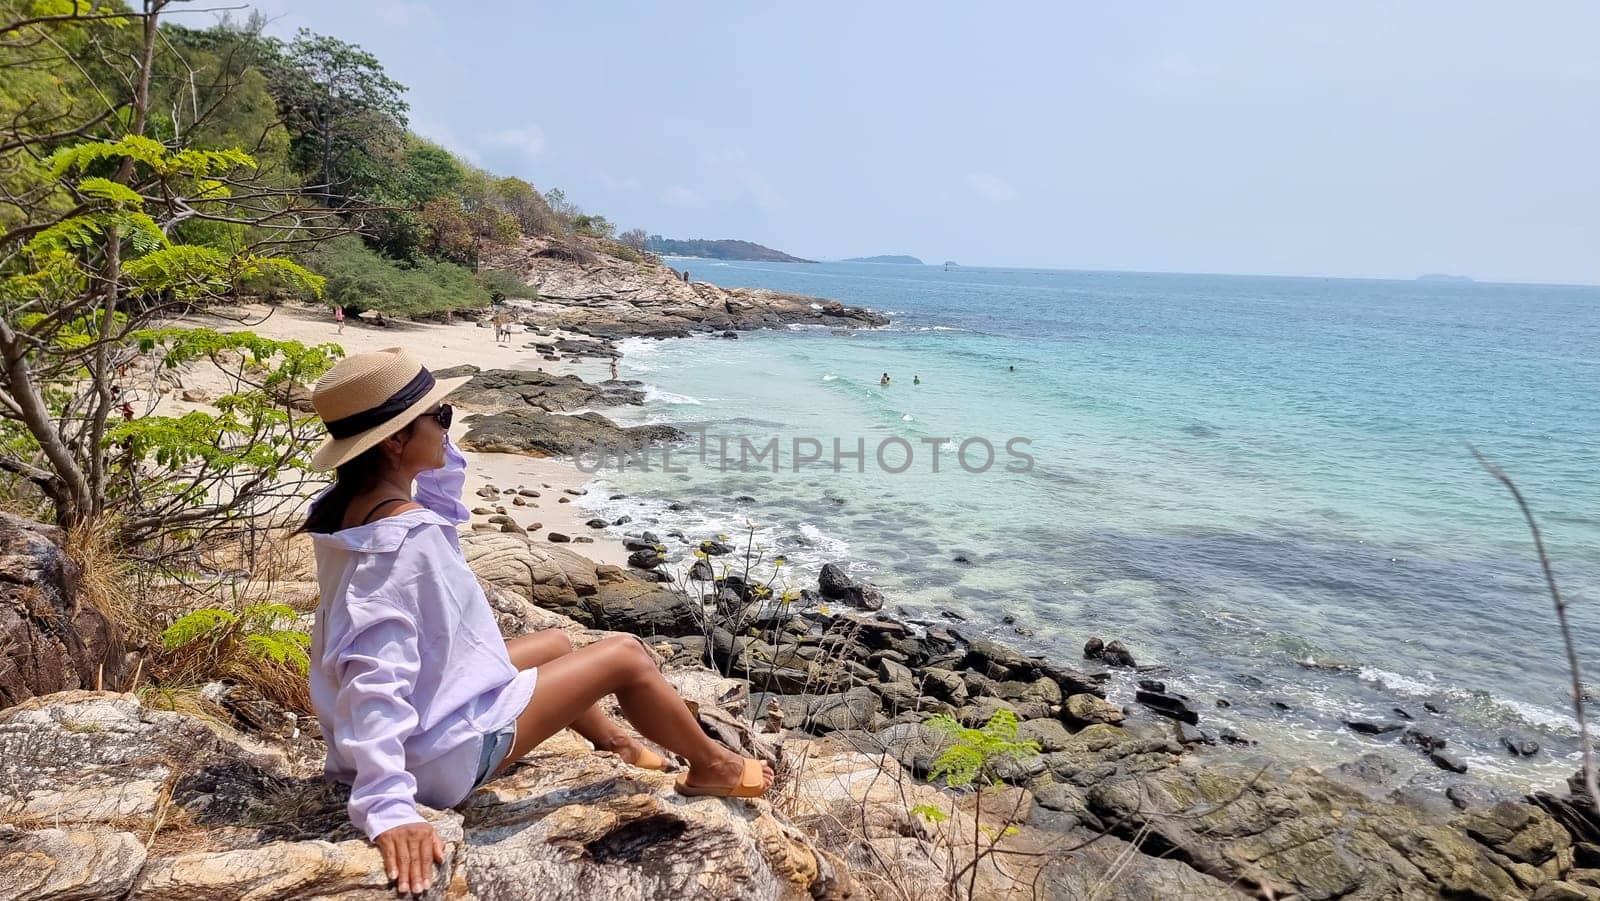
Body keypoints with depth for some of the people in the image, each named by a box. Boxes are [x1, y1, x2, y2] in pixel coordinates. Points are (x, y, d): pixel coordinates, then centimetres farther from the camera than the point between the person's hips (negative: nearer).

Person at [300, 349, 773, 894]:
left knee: (555, 643, 28)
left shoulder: (351, 502, -2)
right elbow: (376, 676, -39)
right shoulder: (403, 536, -32)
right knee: (625, 655, 0)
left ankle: (613, 743, 52)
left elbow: (442, 483, 16)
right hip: (446, 751, -10)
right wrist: (389, 808, -43)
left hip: (421, 706, 10)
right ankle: (712, 767, 24)